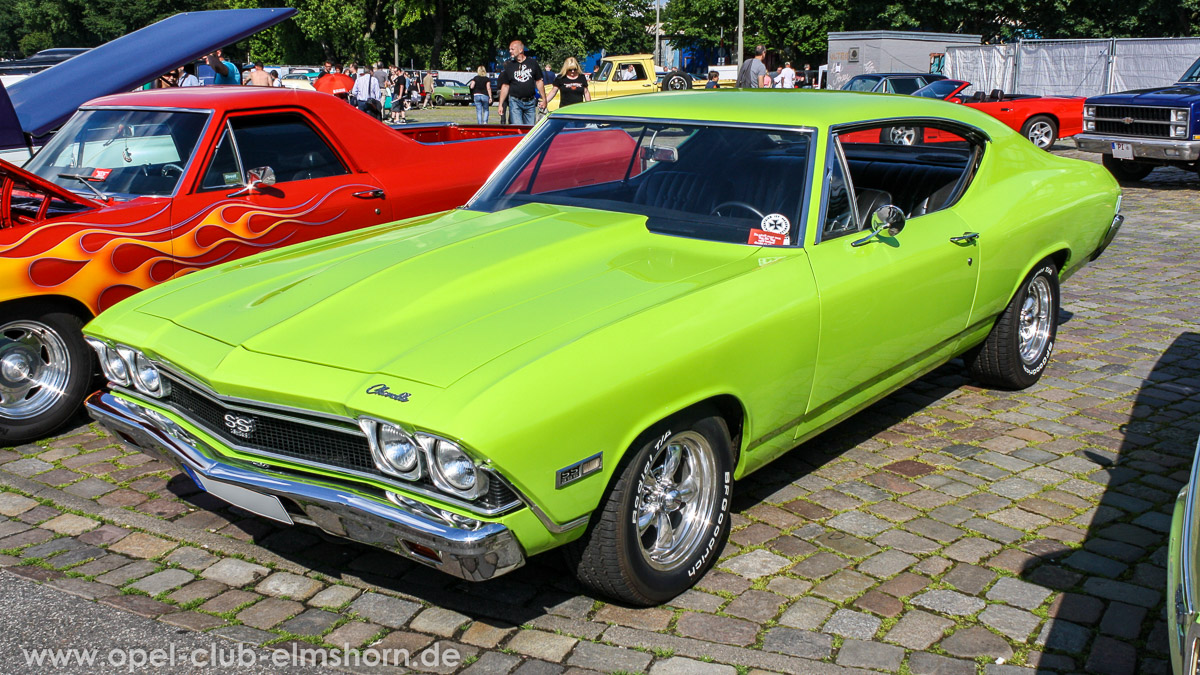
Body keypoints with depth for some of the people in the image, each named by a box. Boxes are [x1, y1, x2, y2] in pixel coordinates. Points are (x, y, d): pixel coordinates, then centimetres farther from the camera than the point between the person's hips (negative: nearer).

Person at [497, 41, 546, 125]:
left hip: (530, 102, 1)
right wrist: (501, 104, 2)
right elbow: (505, 86, 6)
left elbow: (539, 82, 9)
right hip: (515, 102, -1)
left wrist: (544, 99, 7)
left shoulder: (532, 63, 4)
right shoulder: (509, 66, 4)